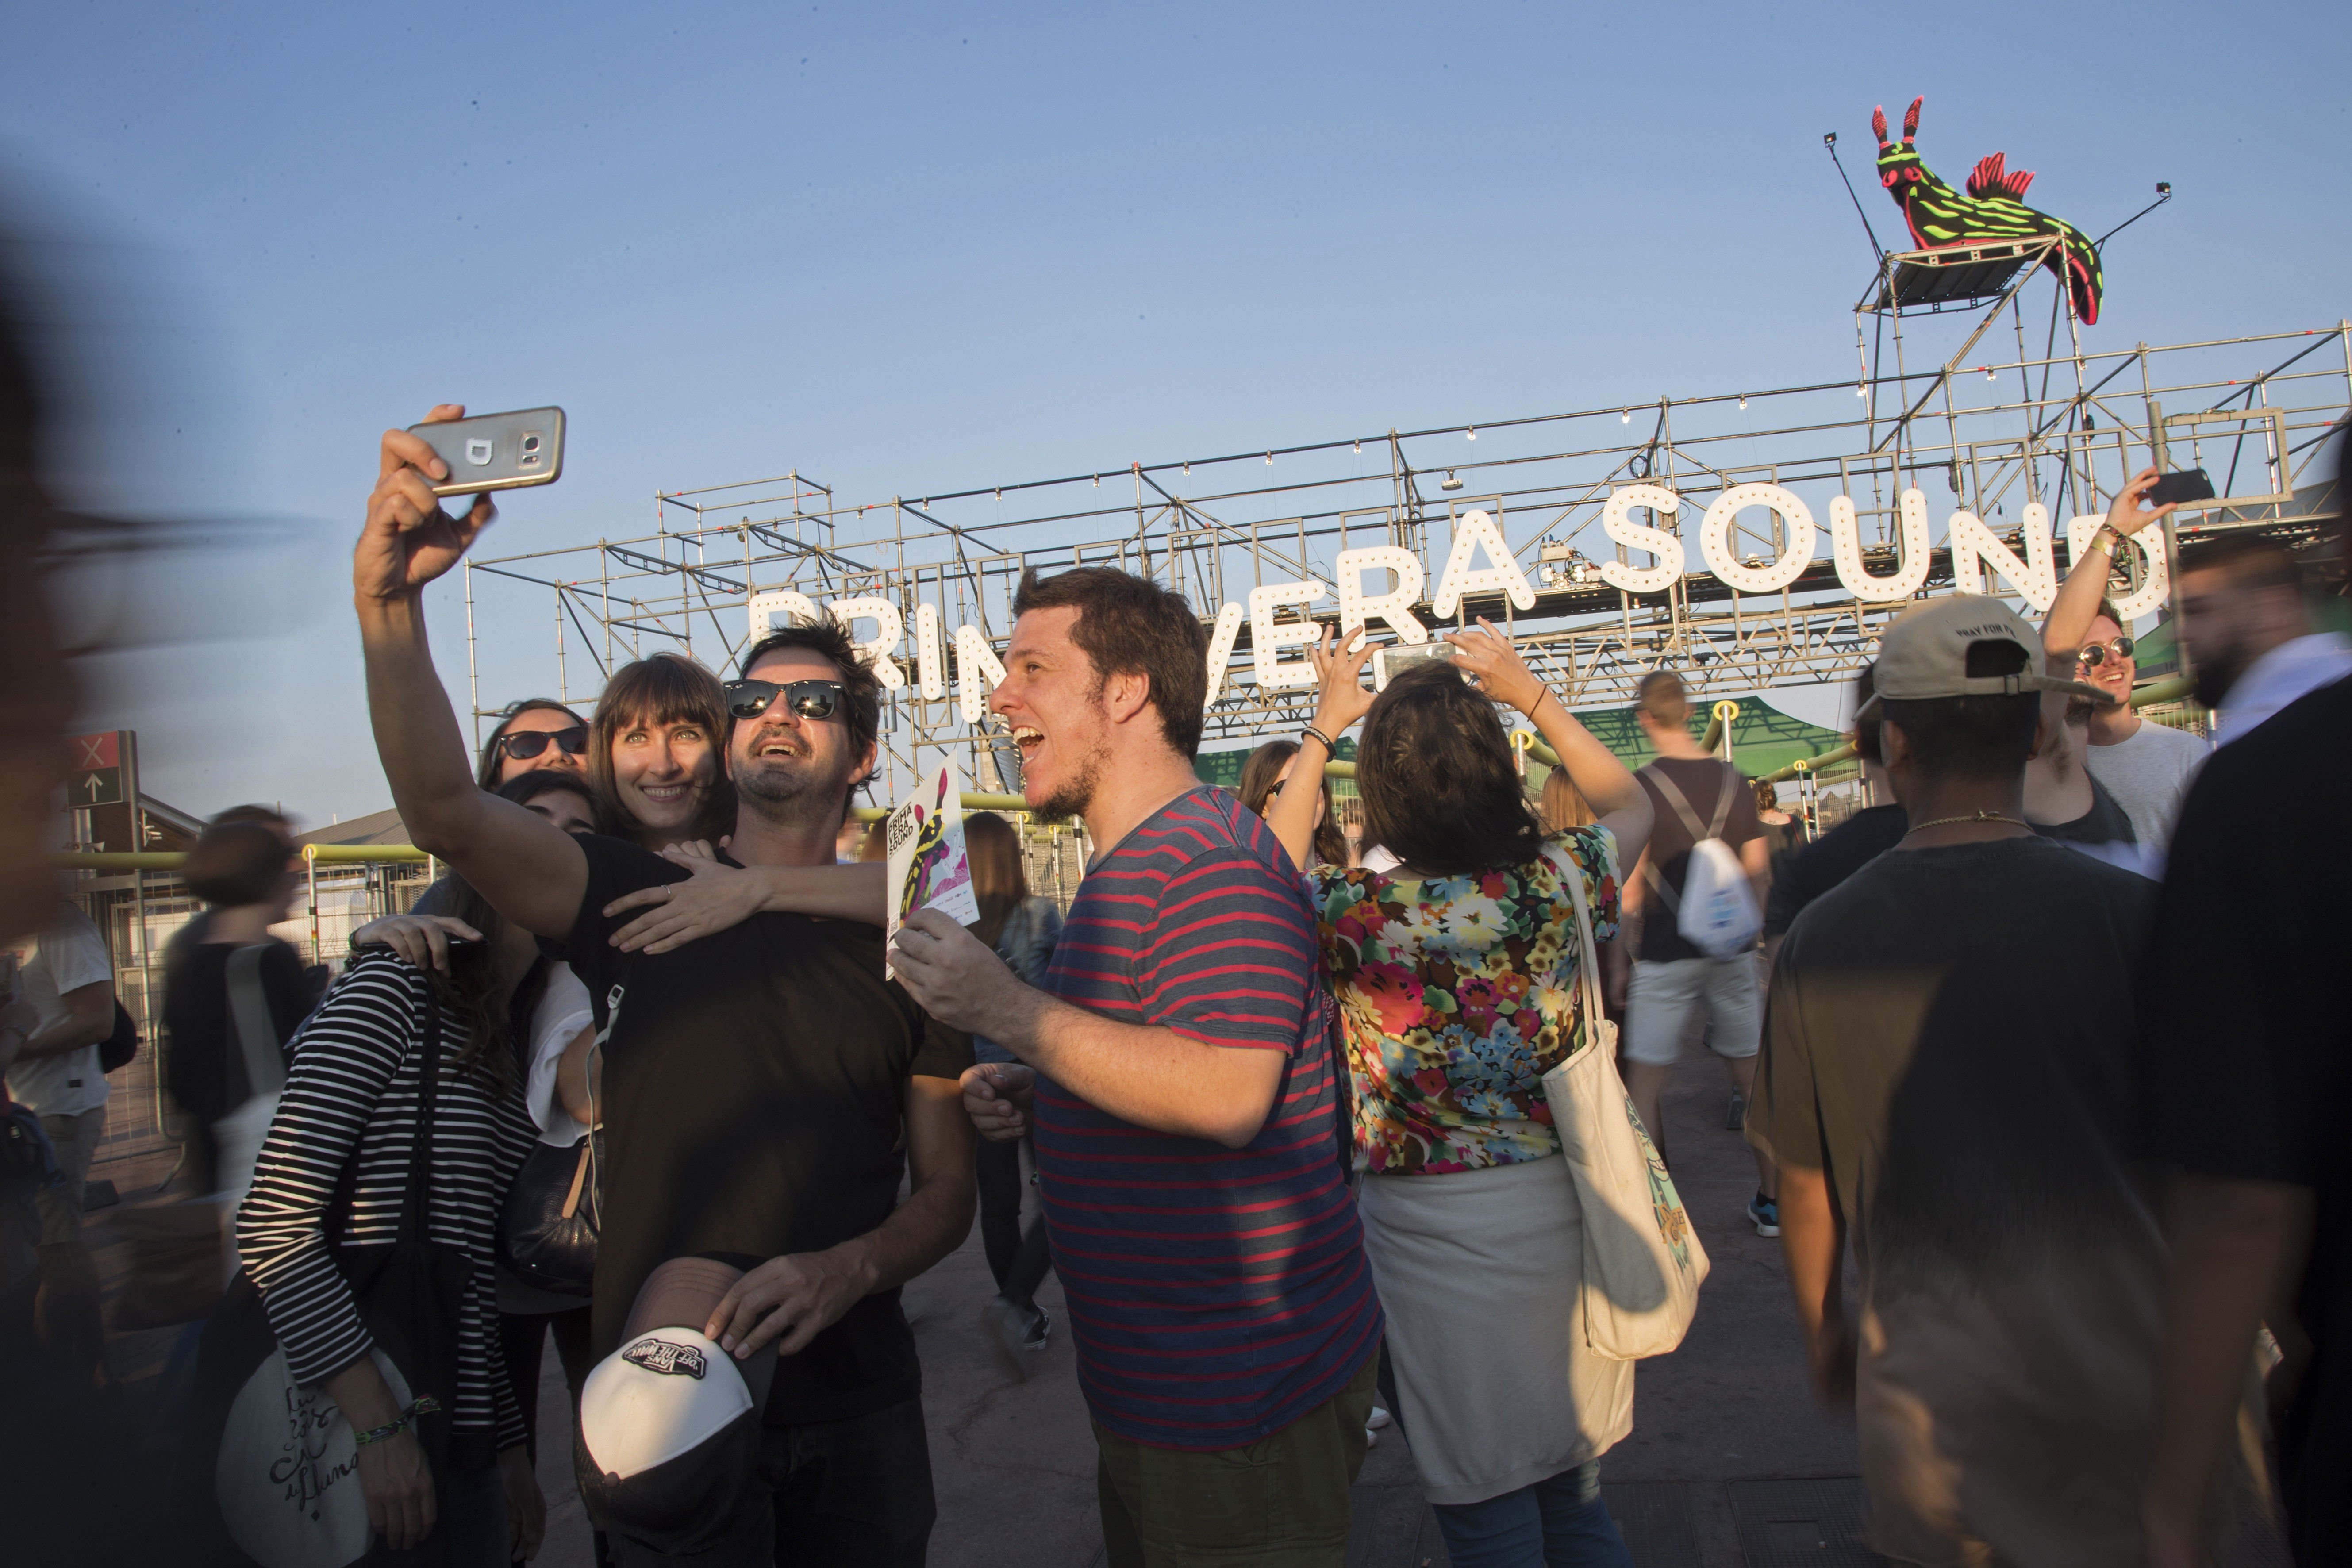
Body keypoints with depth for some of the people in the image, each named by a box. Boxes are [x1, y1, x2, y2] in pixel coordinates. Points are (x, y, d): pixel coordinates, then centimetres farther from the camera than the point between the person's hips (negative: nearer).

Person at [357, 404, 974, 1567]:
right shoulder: (631, 897, 0)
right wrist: (389, 598, -32)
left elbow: (947, 1187, 3)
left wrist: (846, 1272, -17)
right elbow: (445, 811, -18)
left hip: (854, 1415, 2)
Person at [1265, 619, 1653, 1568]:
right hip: (1565, 1209, 4)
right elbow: (1634, 808, 15)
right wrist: (1533, 696, 16)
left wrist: (1323, 730, 11)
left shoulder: (1357, 913, -18)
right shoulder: (1560, 881, -9)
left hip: (1437, 1231, -3)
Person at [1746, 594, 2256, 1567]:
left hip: (1928, 1387, 1)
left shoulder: (1823, 936, -8)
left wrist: (1821, 1327, 18)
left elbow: (1805, 1182, 1)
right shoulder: (2133, 914, -13)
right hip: (2122, 1382, 0)